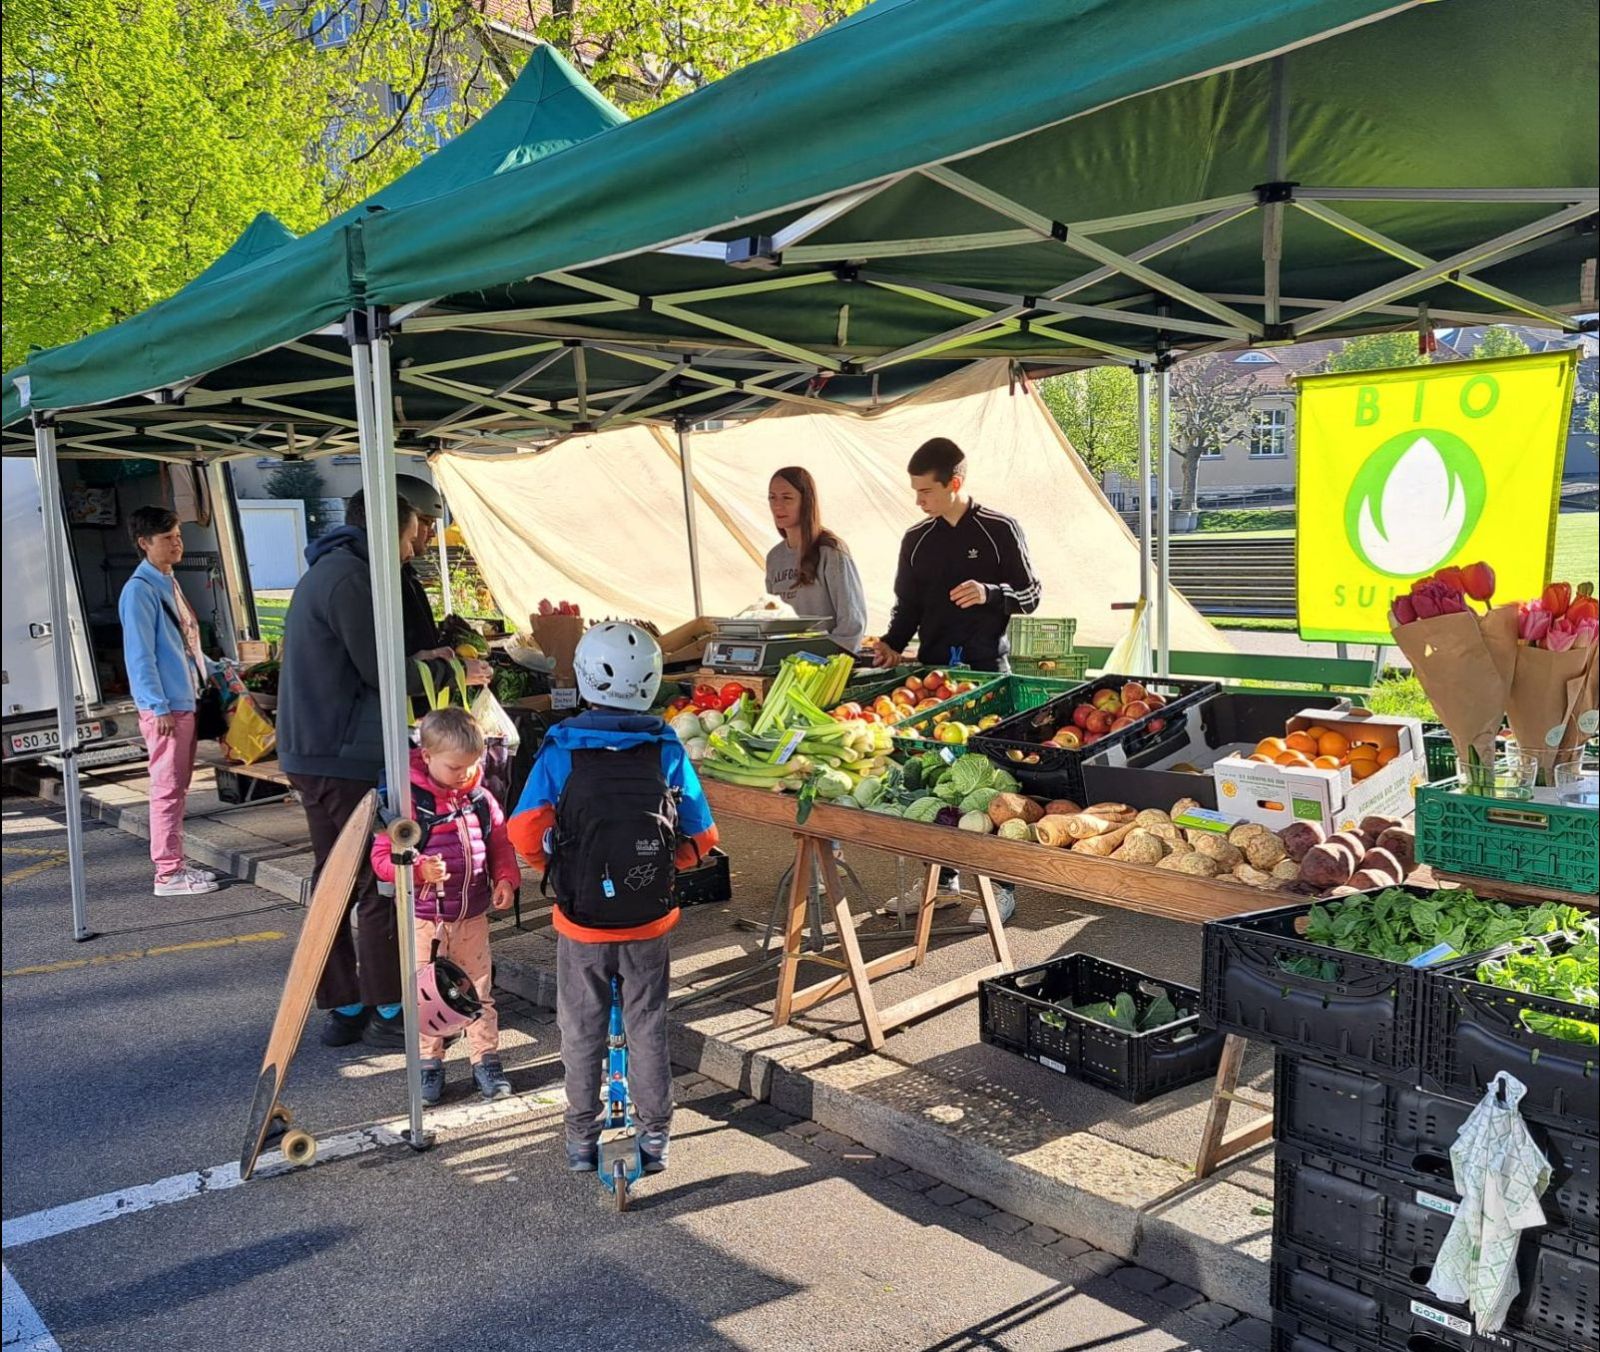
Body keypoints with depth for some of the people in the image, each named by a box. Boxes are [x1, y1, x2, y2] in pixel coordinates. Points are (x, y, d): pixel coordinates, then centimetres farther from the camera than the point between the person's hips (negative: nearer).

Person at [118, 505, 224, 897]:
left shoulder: (169, 583, 16)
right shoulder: (140, 589, -12)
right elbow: (140, 654, -17)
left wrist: (212, 670, 23)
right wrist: (158, 706, -19)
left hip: (185, 701, 9)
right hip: (164, 707, -9)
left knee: (178, 787, 13)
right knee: (168, 788, -6)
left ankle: (176, 863, 21)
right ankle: (168, 874, 0)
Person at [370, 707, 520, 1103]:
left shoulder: (480, 798, 0)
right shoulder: (408, 800, -15)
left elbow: (500, 844, 11)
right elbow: (383, 856, -15)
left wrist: (505, 879, -5)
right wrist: (418, 869, -32)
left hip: (473, 915, 4)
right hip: (424, 918, -4)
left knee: (480, 989, 12)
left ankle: (486, 1060, 23)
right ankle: (429, 1064, 23)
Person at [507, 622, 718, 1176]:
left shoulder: (560, 751, -11)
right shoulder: (667, 750, -7)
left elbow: (524, 832, -17)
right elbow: (701, 836, -3)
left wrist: (556, 870, 2)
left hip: (580, 920, -1)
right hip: (649, 921, 1)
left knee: (582, 1030, 15)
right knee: (648, 1026, 16)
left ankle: (583, 1139, 27)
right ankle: (654, 1136, 25)